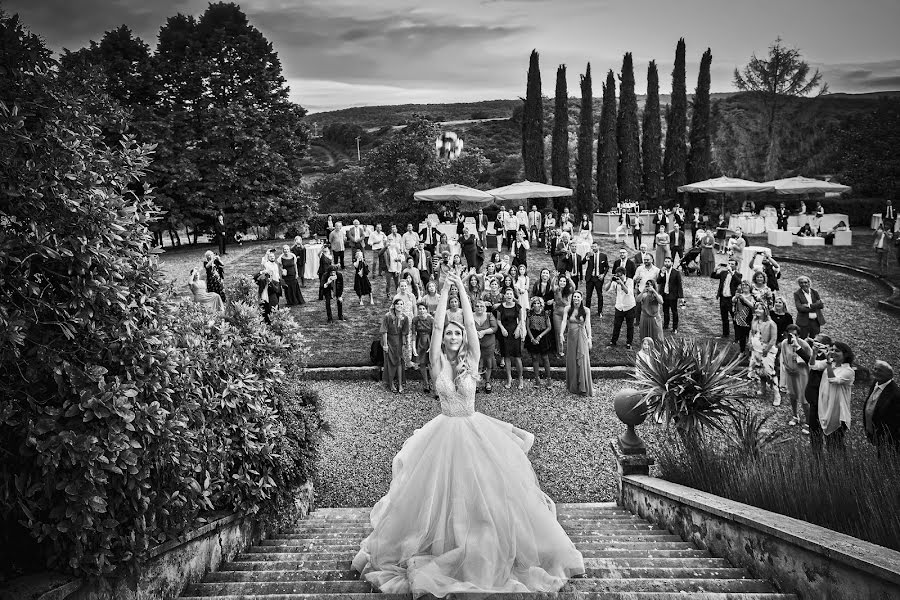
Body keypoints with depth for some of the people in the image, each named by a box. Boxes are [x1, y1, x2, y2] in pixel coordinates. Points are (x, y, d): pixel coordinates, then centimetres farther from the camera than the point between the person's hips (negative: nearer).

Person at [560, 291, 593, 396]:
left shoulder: (586, 310, -2)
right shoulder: (568, 309, 1)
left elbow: (588, 324, -4)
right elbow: (564, 321, -10)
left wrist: (589, 338, -11)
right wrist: (561, 334, -24)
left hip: (582, 337, -2)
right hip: (571, 337, 2)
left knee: (582, 360, -5)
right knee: (571, 360, 7)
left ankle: (583, 387, 0)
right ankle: (572, 386, 18)